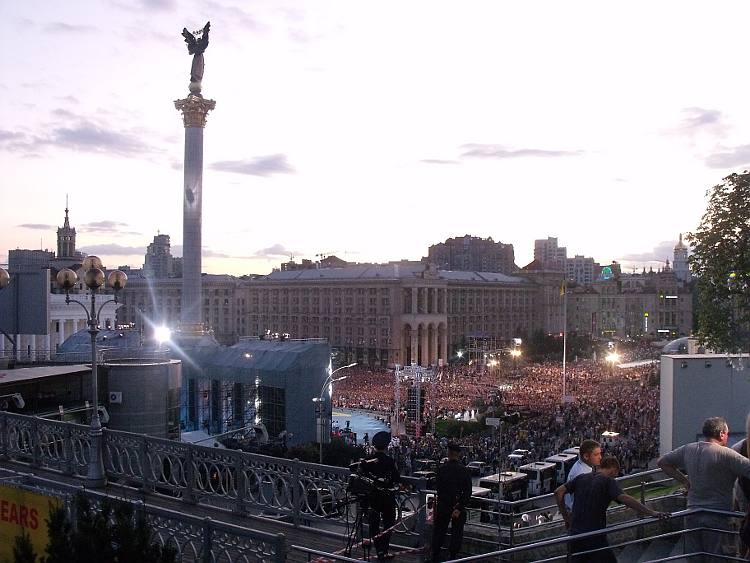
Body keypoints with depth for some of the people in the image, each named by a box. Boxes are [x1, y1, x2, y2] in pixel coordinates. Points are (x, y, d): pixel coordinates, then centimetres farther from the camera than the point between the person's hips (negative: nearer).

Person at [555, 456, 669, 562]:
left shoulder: (581, 478, 11)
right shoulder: (608, 481, -5)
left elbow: (558, 492, 9)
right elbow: (625, 499, -21)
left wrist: (566, 517, 14)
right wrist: (652, 513, -25)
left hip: (575, 534, 6)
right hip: (595, 537, -6)